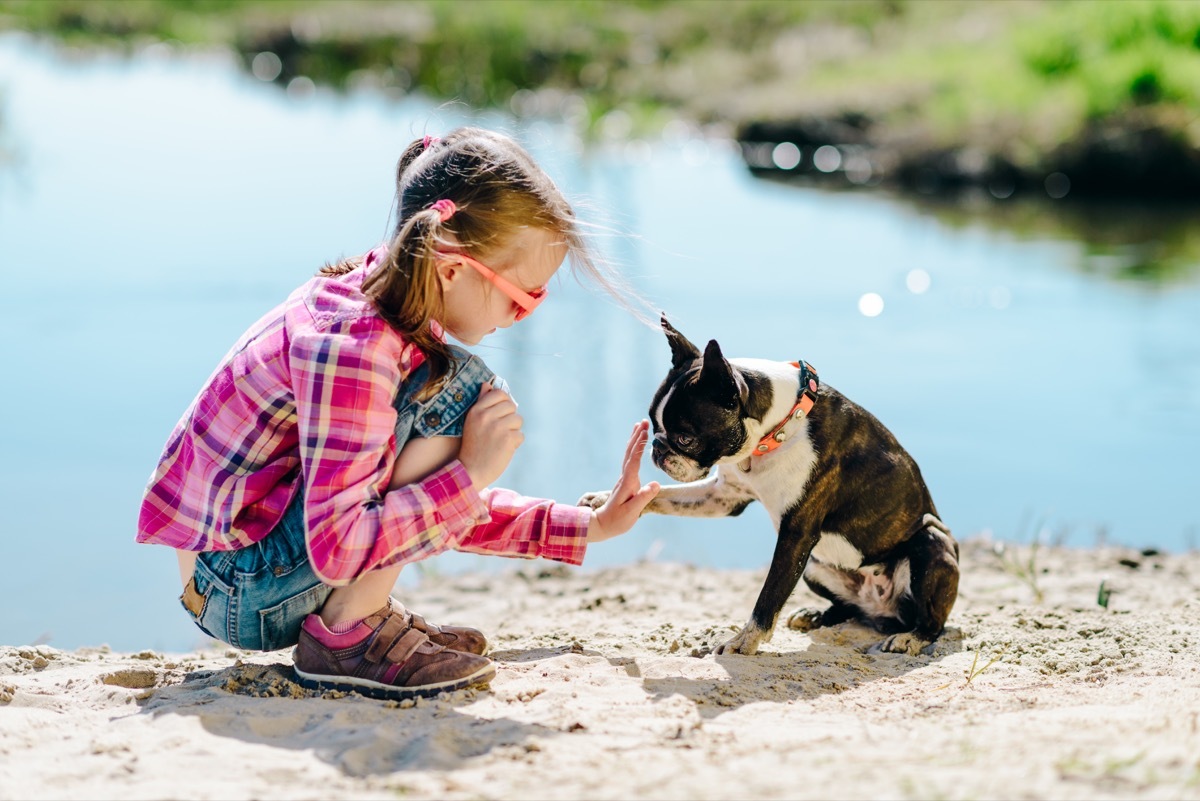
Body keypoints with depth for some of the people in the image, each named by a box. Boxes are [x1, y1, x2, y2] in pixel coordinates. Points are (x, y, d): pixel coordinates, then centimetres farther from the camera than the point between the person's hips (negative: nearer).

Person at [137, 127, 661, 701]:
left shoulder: (372, 299, 5)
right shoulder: (351, 347, -25)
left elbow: (447, 505, 13)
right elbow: (337, 549, -28)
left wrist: (587, 527, 9)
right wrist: (469, 475, -23)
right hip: (241, 594, -10)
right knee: (457, 390, -19)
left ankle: (375, 616, 9)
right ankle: (346, 634, -13)